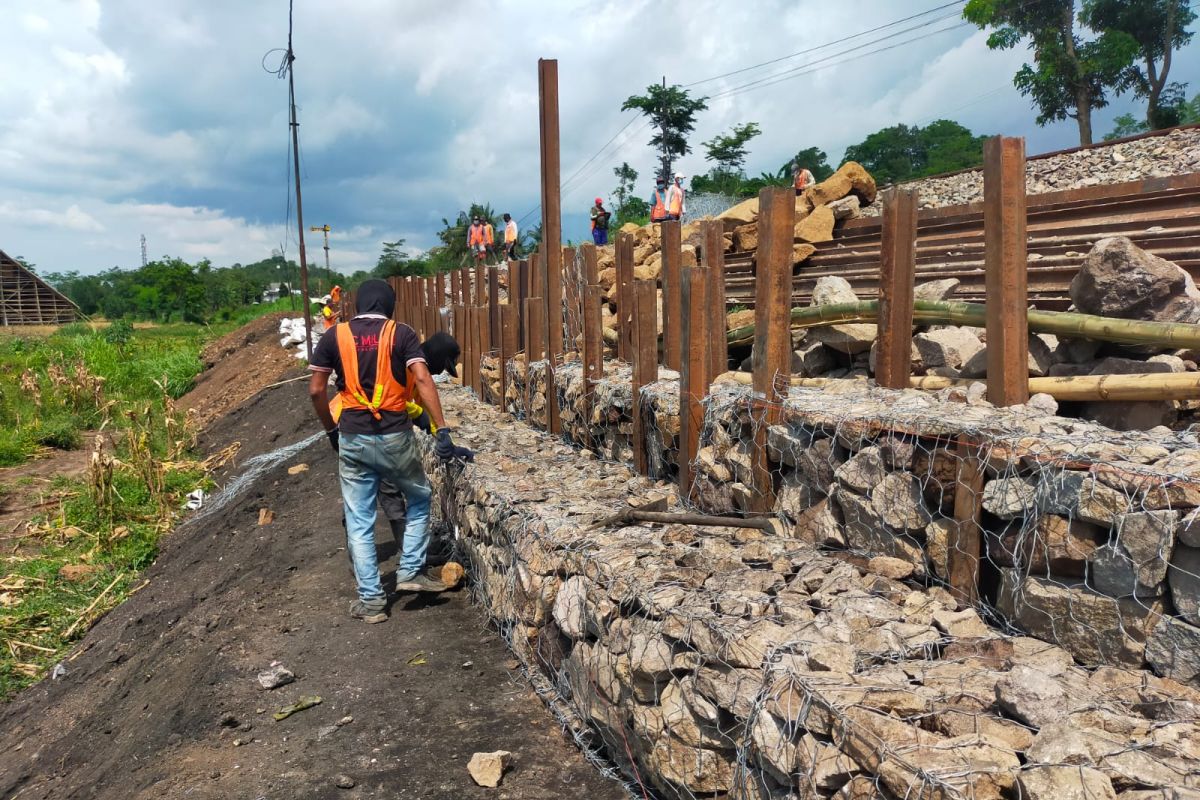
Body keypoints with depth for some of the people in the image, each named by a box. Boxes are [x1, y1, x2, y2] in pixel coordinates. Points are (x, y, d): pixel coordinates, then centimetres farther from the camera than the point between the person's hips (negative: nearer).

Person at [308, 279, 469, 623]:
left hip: (353, 440, 2)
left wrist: (330, 429, 17)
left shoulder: (334, 337, 4)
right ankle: (410, 571, 19)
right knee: (419, 499, 23)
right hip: (395, 436, -1)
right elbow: (422, 379, -14)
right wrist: (442, 430, -17)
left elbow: (316, 391, 3)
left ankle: (371, 600, 13)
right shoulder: (401, 333, -1)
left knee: (359, 521, 10)